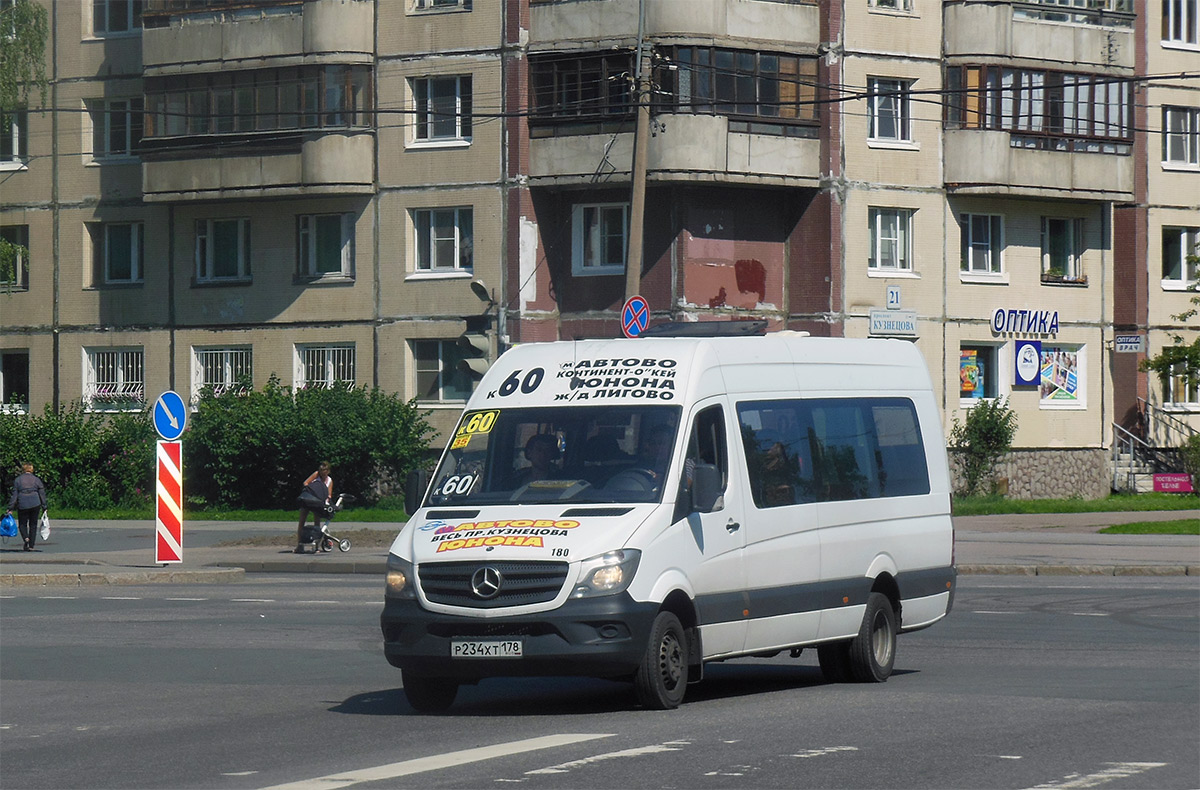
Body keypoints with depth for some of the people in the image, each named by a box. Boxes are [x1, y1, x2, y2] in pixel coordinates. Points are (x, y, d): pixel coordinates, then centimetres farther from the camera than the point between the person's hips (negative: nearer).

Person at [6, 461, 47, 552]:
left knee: (22, 524, 11)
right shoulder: (37, 480, 6)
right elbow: (42, 494, 5)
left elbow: (14, 495, -1)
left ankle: (26, 538, -17)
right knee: (33, 525, 10)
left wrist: (10, 508, 1)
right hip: (35, 504, 1)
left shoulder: (17, 480, 3)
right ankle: (31, 545, 8)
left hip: (22, 505, -1)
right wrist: (44, 508, 10)